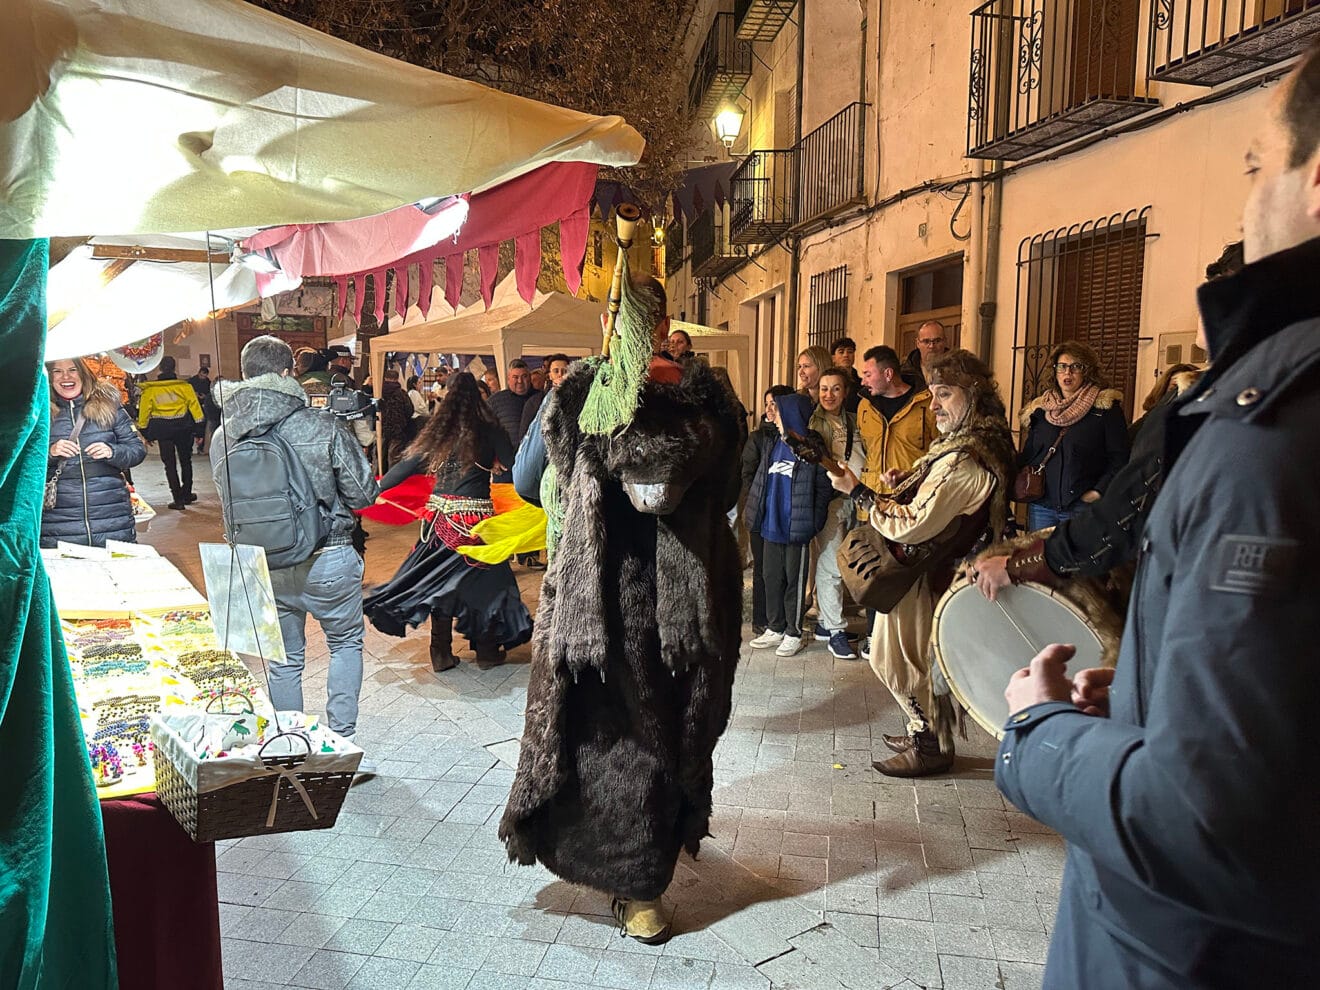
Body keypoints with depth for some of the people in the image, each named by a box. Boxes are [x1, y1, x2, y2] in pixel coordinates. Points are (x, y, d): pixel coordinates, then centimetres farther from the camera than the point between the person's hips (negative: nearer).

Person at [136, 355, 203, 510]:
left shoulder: (149, 390, -3)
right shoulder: (184, 386, -5)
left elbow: (144, 412, 1)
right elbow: (194, 406, -2)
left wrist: (145, 433, 9)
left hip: (162, 430, 0)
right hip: (183, 429, 0)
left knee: (169, 464, 5)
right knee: (185, 461, 16)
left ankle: (178, 499, 2)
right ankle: (186, 494, 22)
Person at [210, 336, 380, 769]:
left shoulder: (224, 436, -3)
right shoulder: (322, 425, -15)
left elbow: (229, 500, 9)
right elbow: (364, 493, -9)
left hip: (263, 566, 3)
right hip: (327, 559, -3)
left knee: (283, 660, 16)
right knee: (345, 642, 18)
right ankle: (343, 741, 16)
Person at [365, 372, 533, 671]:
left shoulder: (437, 431, 3)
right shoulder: (490, 431, -5)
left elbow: (407, 465, 5)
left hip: (441, 513, 3)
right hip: (477, 517, -3)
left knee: (440, 580, 12)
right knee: (483, 579, 10)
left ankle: (441, 654, 18)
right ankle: (487, 650, 19)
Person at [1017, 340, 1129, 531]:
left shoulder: (1105, 408, 1)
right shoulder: (1040, 409, 13)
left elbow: (1119, 459, -3)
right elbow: (1027, 455, 17)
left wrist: (1098, 492, -13)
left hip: (1082, 507, -3)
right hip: (1041, 506, 4)